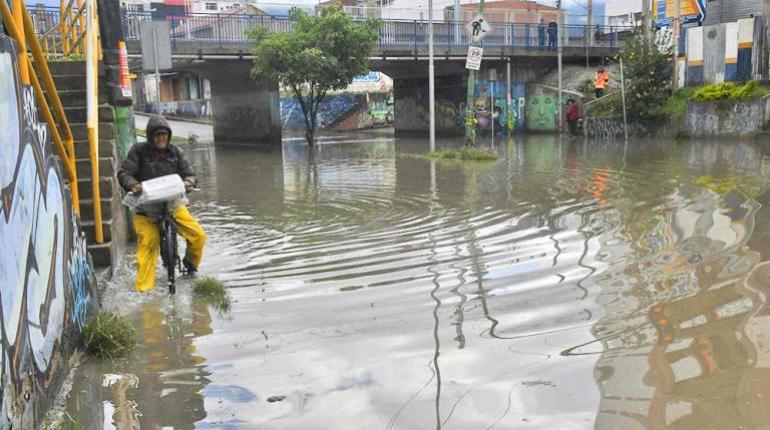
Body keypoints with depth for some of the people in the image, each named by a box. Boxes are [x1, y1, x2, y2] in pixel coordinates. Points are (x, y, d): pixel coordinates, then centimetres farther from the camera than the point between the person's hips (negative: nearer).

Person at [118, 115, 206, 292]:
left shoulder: (174, 152, 7)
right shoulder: (139, 151, -2)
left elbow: (188, 173, 9)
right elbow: (124, 173, -2)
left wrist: (188, 182, -15)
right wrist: (133, 184, -23)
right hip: (145, 206, -3)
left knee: (198, 236, -8)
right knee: (147, 244, -15)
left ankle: (190, 264, 22)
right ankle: (143, 288, -7)